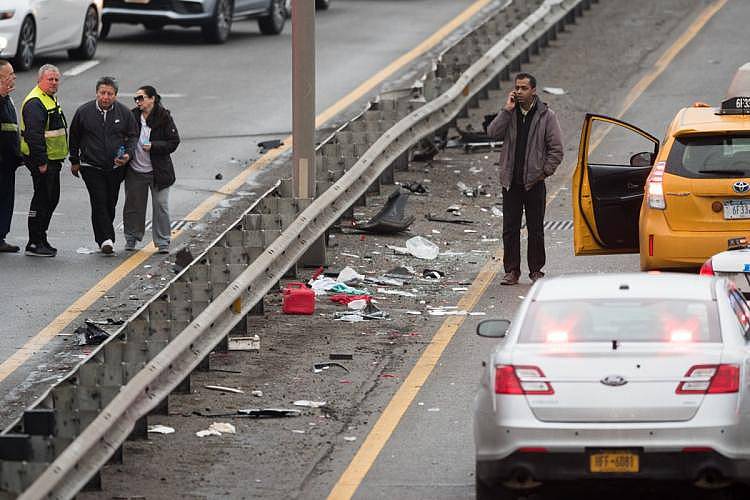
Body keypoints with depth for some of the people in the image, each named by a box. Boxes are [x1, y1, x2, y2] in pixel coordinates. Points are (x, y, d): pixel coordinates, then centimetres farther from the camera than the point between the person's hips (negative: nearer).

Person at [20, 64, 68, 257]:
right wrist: (41, 162, -27)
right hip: (41, 161, -11)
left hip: (52, 160, 11)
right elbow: (34, 134, -25)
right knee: (42, 200, -8)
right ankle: (34, 244, -5)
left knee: (51, 199, 16)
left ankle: (41, 239, 24)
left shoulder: (50, 100, 18)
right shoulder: (35, 103, -17)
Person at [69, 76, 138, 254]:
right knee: (99, 202, -12)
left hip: (116, 167, 2)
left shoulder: (124, 113, 0)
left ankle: (104, 238, 22)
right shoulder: (84, 112, -3)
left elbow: (133, 136, 9)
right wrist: (74, 161, 13)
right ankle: (106, 239, -15)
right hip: (91, 167, -2)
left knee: (110, 204, 9)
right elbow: (74, 138, 10)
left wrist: (128, 154, -9)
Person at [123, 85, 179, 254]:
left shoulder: (163, 117, -7)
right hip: (135, 170, 3)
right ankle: (131, 238, 25)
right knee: (133, 205, 10)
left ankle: (163, 242, 8)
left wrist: (153, 146, -18)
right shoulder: (133, 116, 4)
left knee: (160, 206, 0)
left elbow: (174, 142, -7)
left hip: (158, 170, -3)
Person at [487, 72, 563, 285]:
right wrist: (507, 110, -11)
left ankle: (536, 270, 12)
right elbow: (492, 133, -8)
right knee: (510, 229, 3)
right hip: (511, 181, 2)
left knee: (536, 229, 3)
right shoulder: (509, 113, 7)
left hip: (534, 182, -2)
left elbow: (556, 149, 1)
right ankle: (511, 270, 9)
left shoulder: (546, 115, 0)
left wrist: (545, 171, -6)